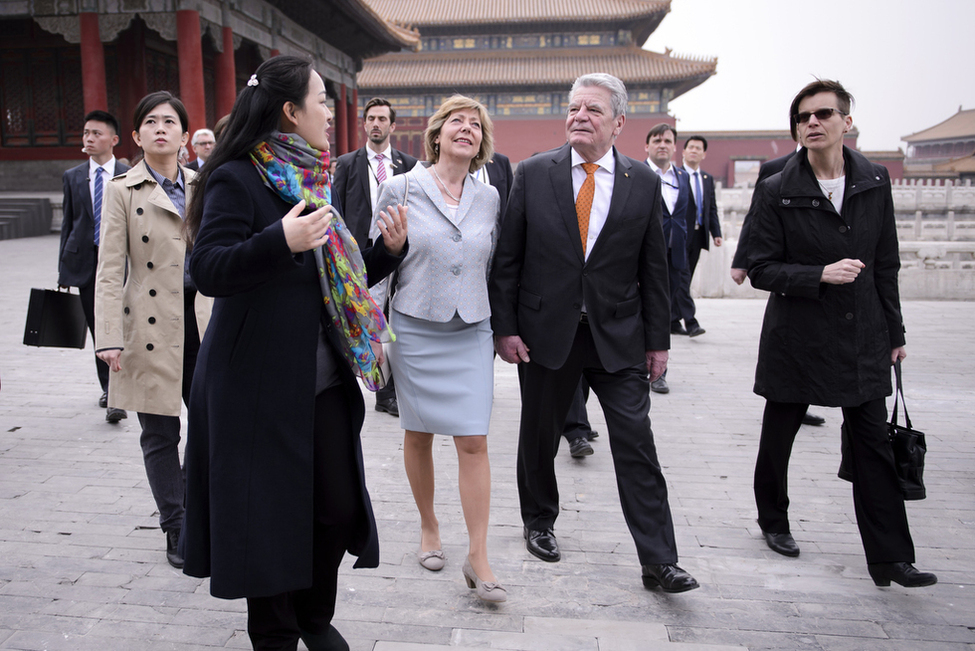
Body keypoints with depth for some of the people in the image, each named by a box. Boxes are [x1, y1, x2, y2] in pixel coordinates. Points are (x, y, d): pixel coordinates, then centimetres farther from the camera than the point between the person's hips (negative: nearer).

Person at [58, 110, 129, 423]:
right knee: (97, 327, 10)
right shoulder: (73, 177, 10)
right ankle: (109, 388, 26)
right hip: (85, 262, 4)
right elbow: (67, 225, 10)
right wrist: (63, 270, 7)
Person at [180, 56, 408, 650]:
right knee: (270, 512, 5)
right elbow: (209, 270, -19)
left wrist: (389, 249, 5)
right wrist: (281, 240, -31)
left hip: (325, 381, 7)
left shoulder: (314, 182, 15)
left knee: (340, 507, 8)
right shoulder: (236, 179, -8)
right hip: (261, 383, -6)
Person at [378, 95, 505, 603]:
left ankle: (478, 557, 6)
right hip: (414, 329, -1)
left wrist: (501, 329, 14)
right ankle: (428, 527, 33)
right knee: (419, 434, 10)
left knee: (473, 441, -3)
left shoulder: (489, 198, 6)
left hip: (471, 333, 2)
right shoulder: (400, 189, -2)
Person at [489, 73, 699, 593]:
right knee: (539, 436, 13)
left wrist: (658, 339, 2)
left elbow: (654, 268, 4)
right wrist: (504, 326, -5)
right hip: (547, 331, 0)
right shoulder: (533, 173, -1)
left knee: (637, 444, -1)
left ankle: (659, 561, 10)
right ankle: (539, 522, 38)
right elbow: (507, 258, 0)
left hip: (619, 336, 0)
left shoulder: (643, 182, 2)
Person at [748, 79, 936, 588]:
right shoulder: (777, 191, -6)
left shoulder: (875, 181, 4)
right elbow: (760, 268, -7)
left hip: (862, 337, 3)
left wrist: (894, 332, 11)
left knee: (874, 444, 4)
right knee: (778, 436, 11)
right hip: (796, 336, -2)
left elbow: (885, 264, 10)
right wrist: (819, 275, -21)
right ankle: (773, 520, 35)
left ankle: (891, 559, 14)